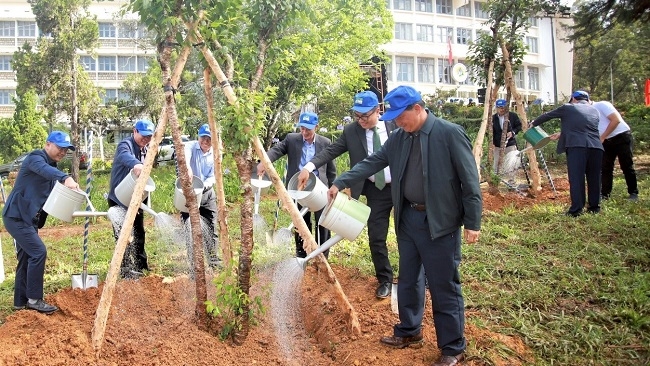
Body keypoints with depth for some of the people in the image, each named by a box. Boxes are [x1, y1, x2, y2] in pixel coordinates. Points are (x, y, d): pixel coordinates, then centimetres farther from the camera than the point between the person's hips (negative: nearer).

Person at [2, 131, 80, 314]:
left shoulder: (52, 166, 18)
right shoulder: (35, 158, -11)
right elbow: (44, 170, -35)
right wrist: (66, 178, -54)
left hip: (28, 218, 10)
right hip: (16, 216, -10)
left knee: (27, 258, 12)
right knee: (38, 252, -16)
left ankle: (21, 302, 21)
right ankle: (34, 299, -9)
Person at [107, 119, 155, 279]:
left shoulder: (146, 150, 10)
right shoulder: (126, 144, -16)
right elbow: (125, 155, -42)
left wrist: (144, 199, 12)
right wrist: (135, 164, -64)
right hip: (119, 199, -8)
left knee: (139, 232, 14)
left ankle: (141, 266, 25)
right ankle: (126, 270, -3)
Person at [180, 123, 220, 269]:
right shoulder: (191, 147, -9)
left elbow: (213, 177, 1)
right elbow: (185, 154, -34)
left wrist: (204, 185, -21)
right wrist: (187, 166, -56)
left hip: (207, 194, 3)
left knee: (211, 228, 4)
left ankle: (213, 261, 15)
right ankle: (193, 262, 6)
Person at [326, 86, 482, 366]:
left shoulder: (450, 133, -13)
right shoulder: (398, 138, 5)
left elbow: (469, 180, -12)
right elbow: (371, 163, 9)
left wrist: (472, 222, -13)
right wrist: (340, 183, 1)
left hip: (439, 222, -6)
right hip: (407, 218, 6)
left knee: (444, 286, 2)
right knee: (408, 279, 18)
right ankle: (409, 331, 37)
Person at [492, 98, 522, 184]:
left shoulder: (513, 116, -1)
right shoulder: (493, 118, 2)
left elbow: (519, 126, 6)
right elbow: (491, 132, 3)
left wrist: (513, 132, -13)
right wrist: (492, 143, -9)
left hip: (510, 144, -1)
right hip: (497, 146, 2)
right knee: (495, 165, 3)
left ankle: (511, 182, 8)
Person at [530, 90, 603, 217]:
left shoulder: (567, 108, 11)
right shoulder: (594, 110, 24)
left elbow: (547, 115, 23)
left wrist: (533, 123, 40)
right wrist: (562, 134, 40)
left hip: (576, 147, -5)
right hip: (596, 147, 5)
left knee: (576, 178, -4)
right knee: (594, 178, 13)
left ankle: (576, 209, -6)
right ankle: (594, 207, 21)